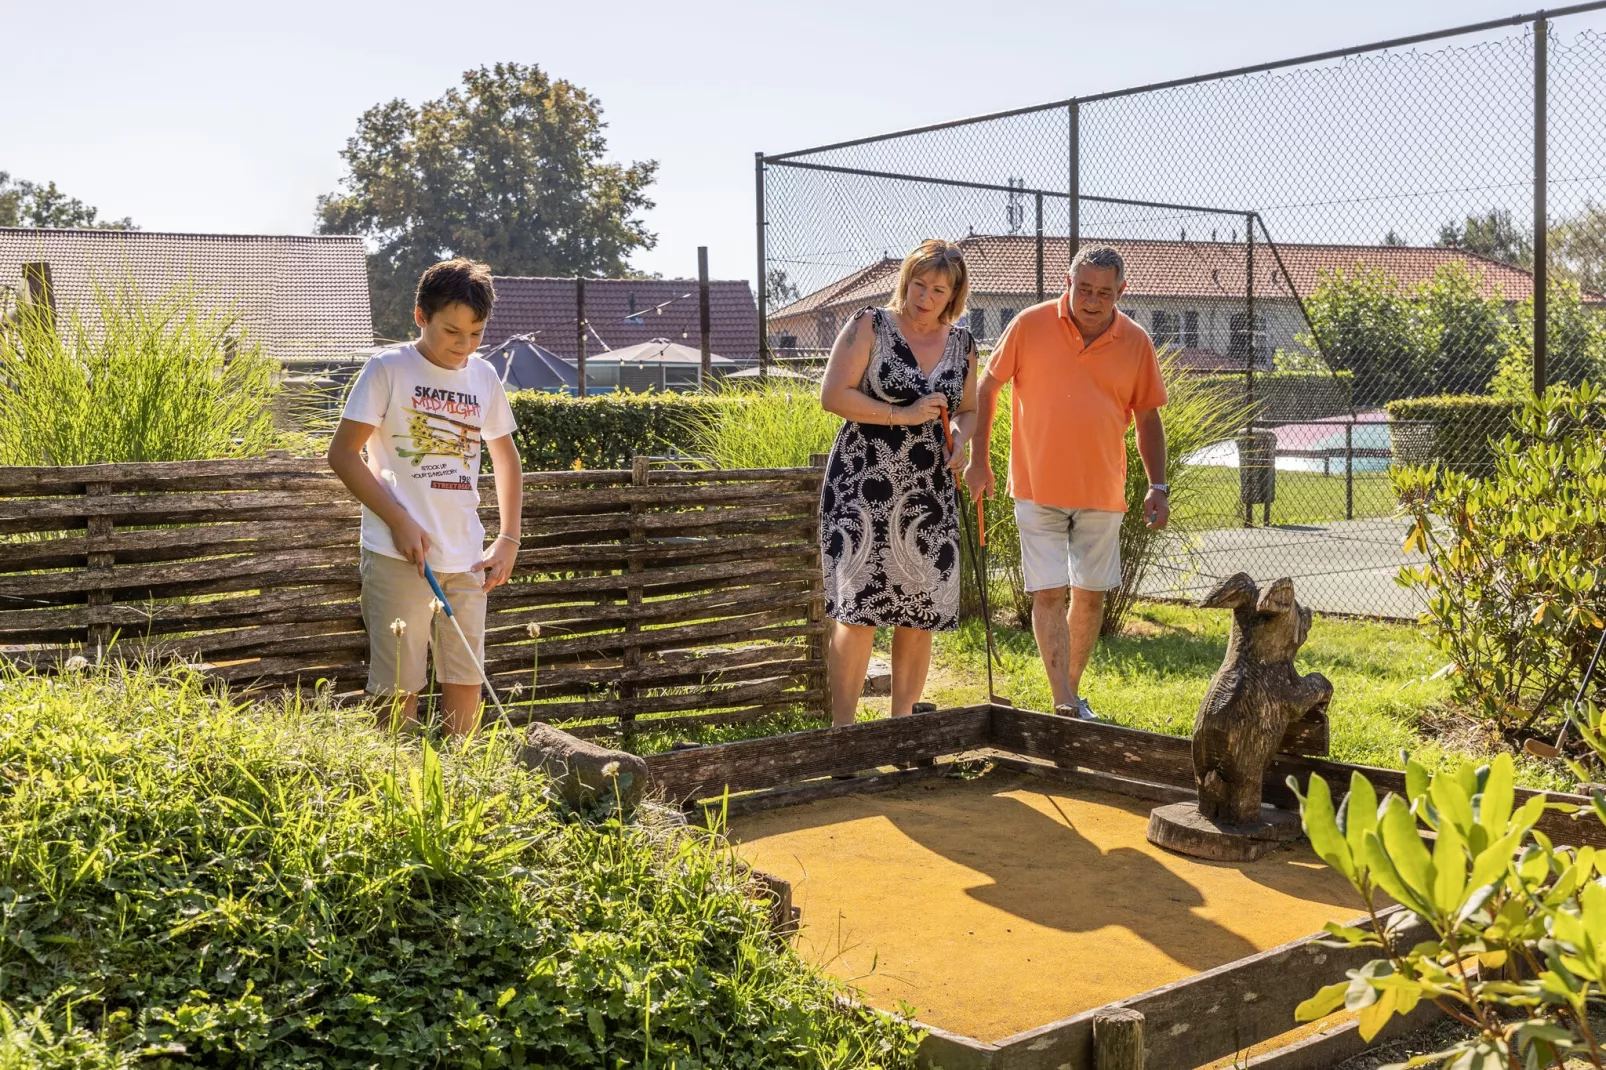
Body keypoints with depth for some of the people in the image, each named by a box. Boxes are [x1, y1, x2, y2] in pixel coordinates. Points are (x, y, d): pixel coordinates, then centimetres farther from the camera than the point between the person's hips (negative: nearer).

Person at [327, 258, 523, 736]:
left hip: (466, 556, 5)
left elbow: (505, 457, 22)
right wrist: (400, 522, -14)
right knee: (400, 686, -3)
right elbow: (342, 453, -6)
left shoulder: (484, 378, 10)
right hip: (400, 554, -5)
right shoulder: (388, 370, -4)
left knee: (467, 679, 8)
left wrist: (508, 539, 13)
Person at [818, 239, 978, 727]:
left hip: (929, 492, 5)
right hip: (863, 488, -5)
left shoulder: (961, 344, 11)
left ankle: (902, 723, 19)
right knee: (859, 609, -9)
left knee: (920, 612, 6)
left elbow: (968, 410, 22)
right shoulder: (869, 326, -3)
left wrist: (961, 439, -1)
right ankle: (842, 728, -3)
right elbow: (832, 395, -9)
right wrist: (904, 415, -14)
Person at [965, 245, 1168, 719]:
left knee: (1090, 595, 10)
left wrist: (1158, 487, 4)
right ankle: (1064, 705, -4)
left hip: (1102, 493, 3)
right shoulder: (1030, 325, -5)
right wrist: (979, 459, 0)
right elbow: (988, 386, 4)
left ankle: (1074, 692, 26)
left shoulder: (1136, 342, 1)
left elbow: (1148, 418, 9)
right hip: (1038, 488, -2)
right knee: (1048, 594, -6)